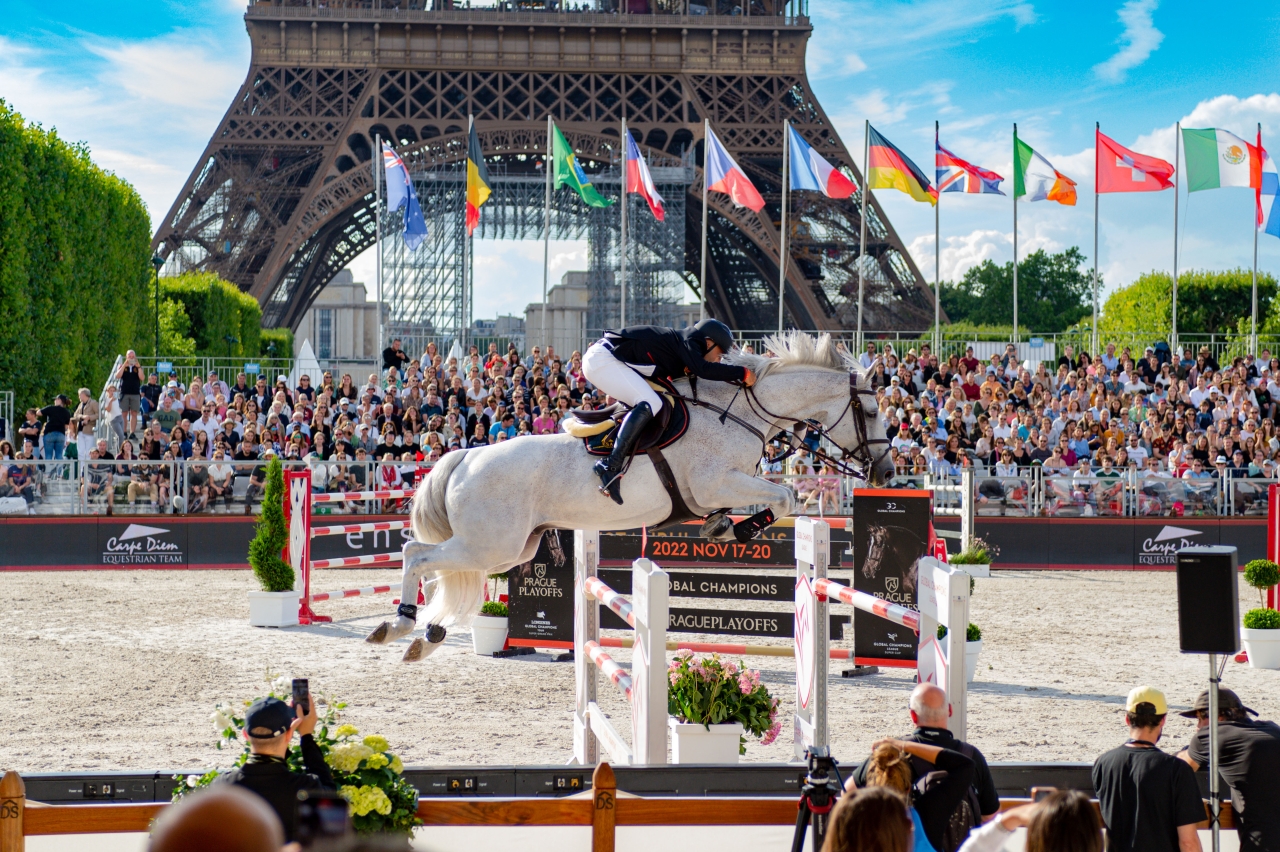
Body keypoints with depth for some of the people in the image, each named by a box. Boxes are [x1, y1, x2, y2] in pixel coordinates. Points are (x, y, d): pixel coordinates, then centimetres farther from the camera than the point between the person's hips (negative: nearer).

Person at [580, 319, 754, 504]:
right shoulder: (688, 342, -9)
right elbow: (703, 369, -26)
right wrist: (742, 373, -20)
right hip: (602, 358, -10)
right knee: (650, 403, -22)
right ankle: (611, 466, -29)